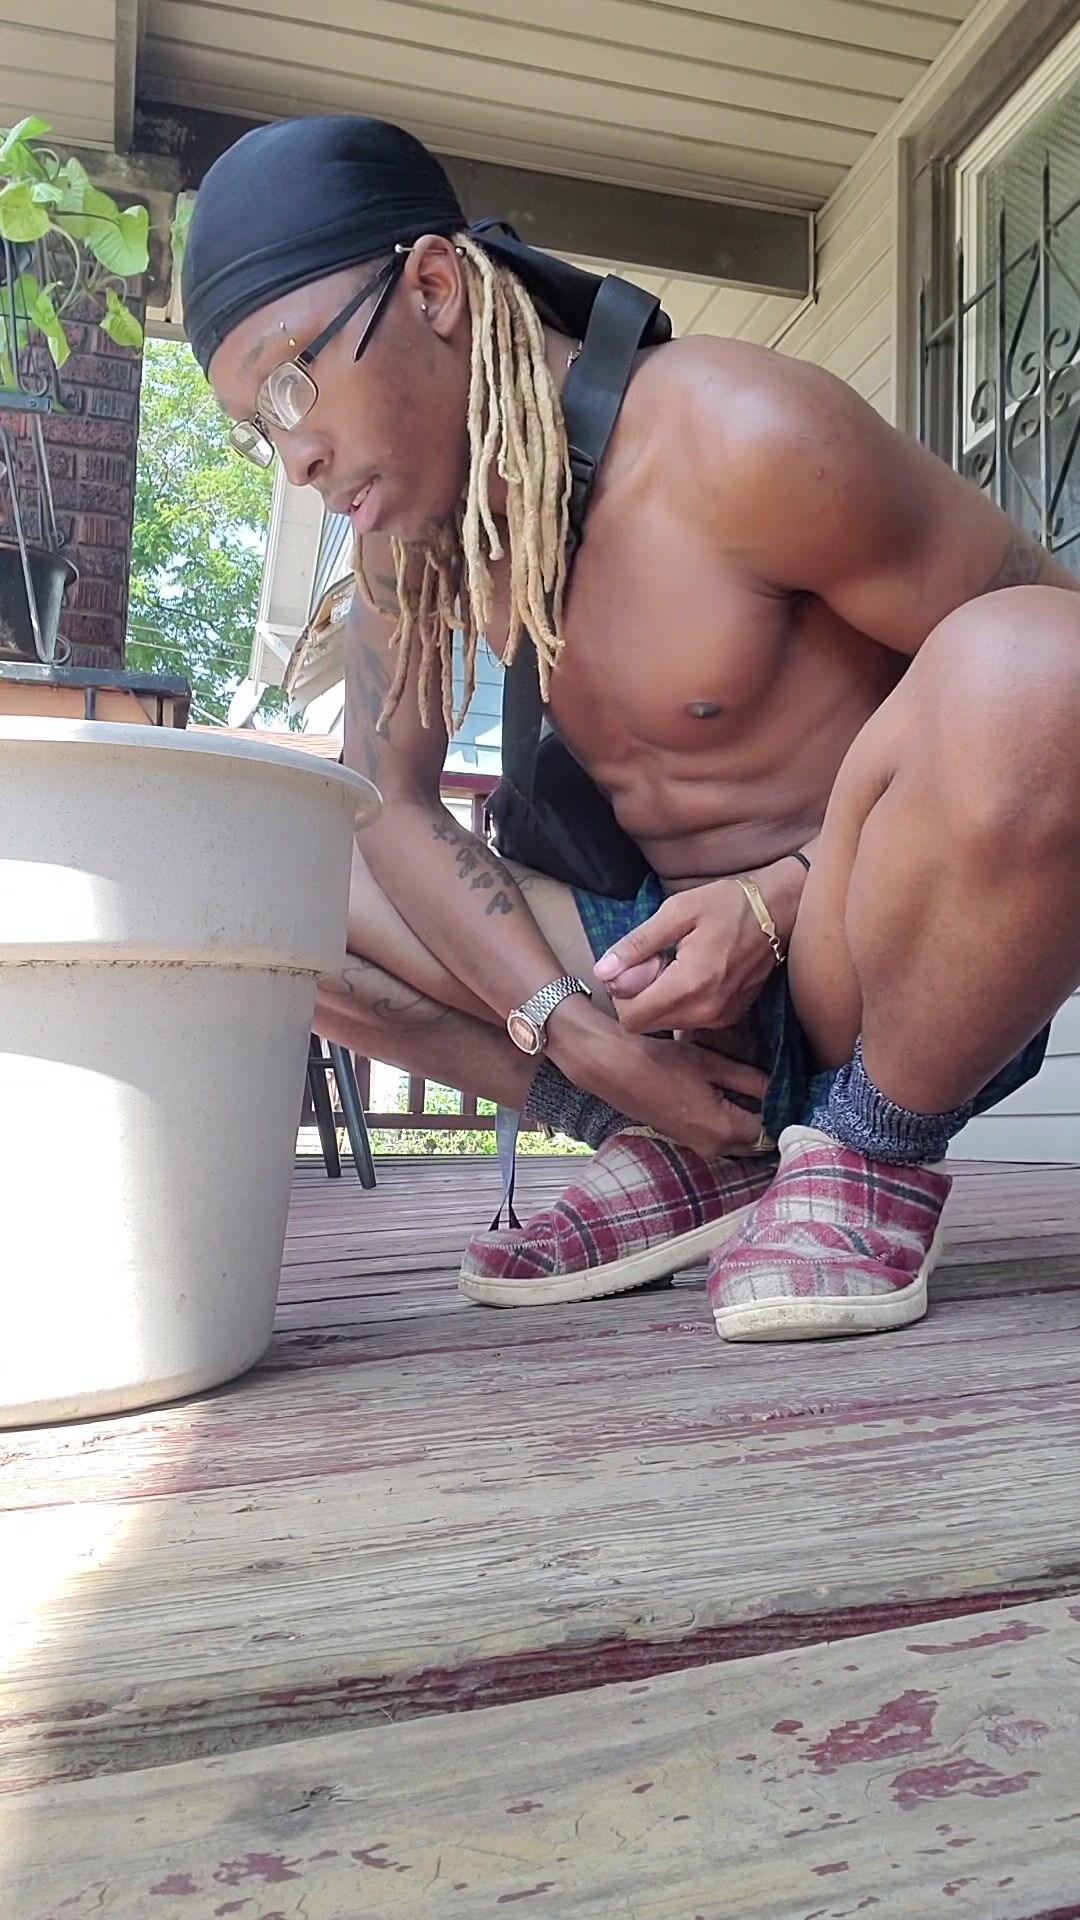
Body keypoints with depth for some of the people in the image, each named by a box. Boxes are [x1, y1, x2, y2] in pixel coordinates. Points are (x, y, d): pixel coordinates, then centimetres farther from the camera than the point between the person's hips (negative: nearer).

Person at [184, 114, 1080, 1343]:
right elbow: (389, 804, -1)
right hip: (657, 974, 6)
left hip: (860, 978, -5)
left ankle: (875, 1152, -11)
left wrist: (784, 897, -19)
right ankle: (692, 1161, 0)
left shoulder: (738, 438, -16)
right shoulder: (412, 525, 3)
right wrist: (563, 1027, -16)